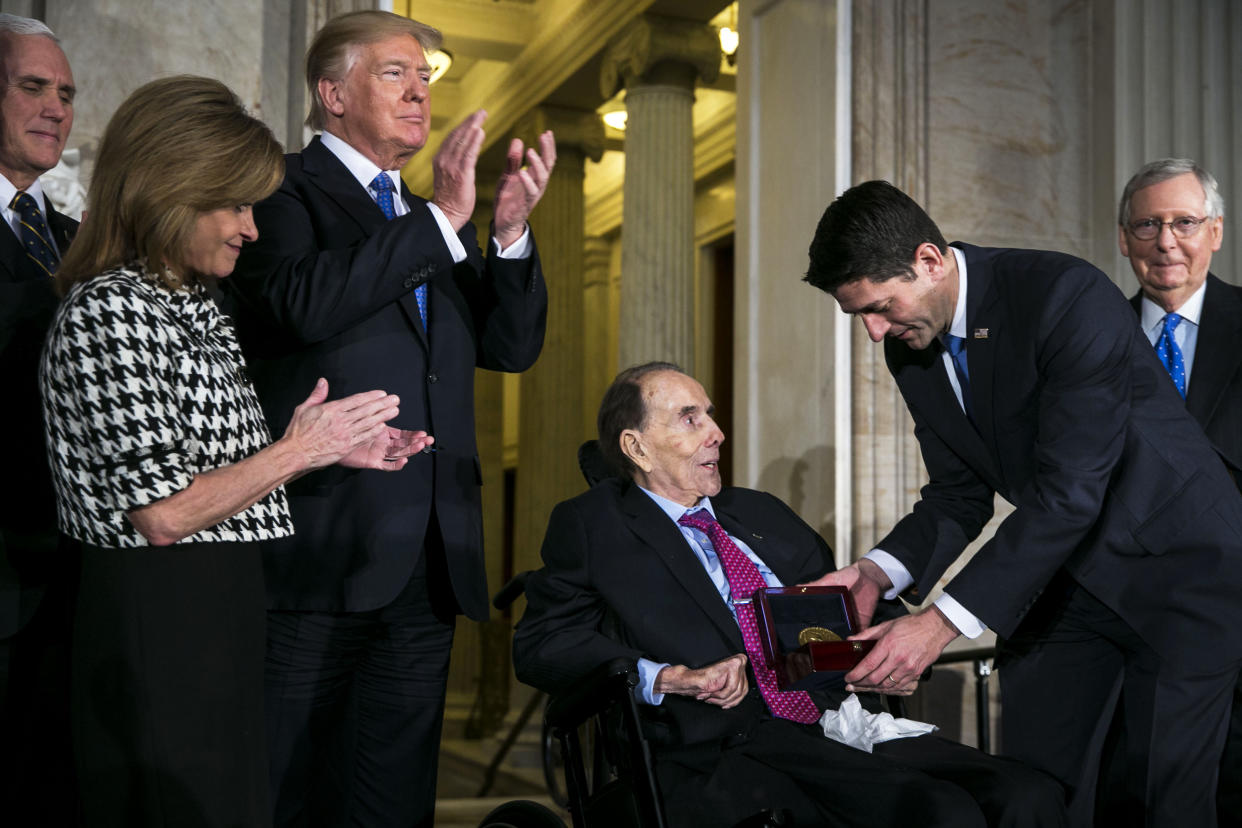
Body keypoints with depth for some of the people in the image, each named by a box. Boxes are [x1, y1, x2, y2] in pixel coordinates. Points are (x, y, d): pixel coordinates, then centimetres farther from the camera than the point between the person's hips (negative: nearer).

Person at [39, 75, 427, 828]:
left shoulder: (194, 307, 14)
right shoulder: (107, 312, -15)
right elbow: (162, 514, -21)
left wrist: (332, 449, 7)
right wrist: (298, 450, -13)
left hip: (222, 617, 9)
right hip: (157, 624, -9)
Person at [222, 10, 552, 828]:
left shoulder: (432, 223, 21)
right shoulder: (282, 193, 0)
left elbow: (513, 345, 13)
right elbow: (304, 303, -20)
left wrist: (509, 233, -3)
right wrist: (441, 220, -17)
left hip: (428, 565, 7)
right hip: (322, 555, -6)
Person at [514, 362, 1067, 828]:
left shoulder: (765, 516, 25)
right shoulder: (590, 526, 8)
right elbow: (539, 646, -1)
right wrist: (673, 677, -13)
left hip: (844, 725, 6)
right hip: (738, 754, -6)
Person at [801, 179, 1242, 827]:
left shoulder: (1069, 296, -27)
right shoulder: (909, 348, -3)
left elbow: (1070, 489, -32)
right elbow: (959, 494, 4)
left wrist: (946, 621, -34)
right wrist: (879, 572, -15)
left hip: (1174, 565, -6)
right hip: (1061, 578, 6)